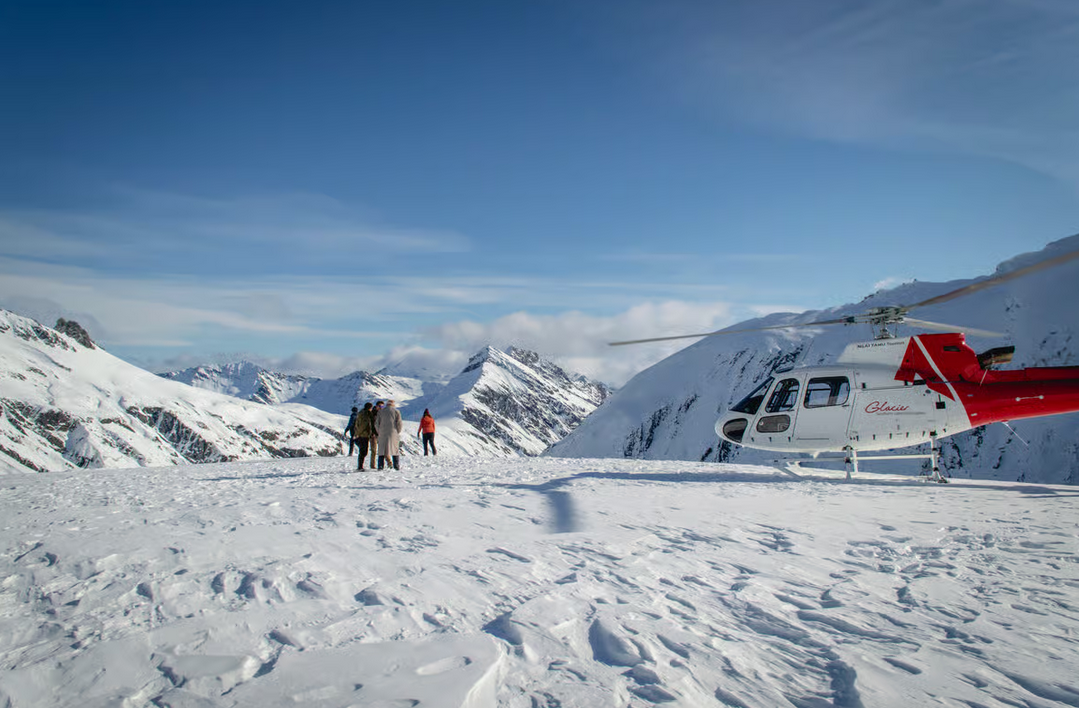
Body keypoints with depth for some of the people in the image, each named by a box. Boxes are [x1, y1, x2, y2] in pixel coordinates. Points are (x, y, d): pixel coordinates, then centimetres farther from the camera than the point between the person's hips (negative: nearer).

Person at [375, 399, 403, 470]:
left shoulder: (381, 411, 9)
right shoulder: (396, 411, 4)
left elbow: (377, 424, 7)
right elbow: (399, 424, -2)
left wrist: (379, 432, 14)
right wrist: (397, 433, 8)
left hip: (382, 434, 2)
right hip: (393, 433, -1)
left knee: (382, 449, 5)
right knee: (395, 449, 3)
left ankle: (381, 465, 0)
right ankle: (396, 466, -1)